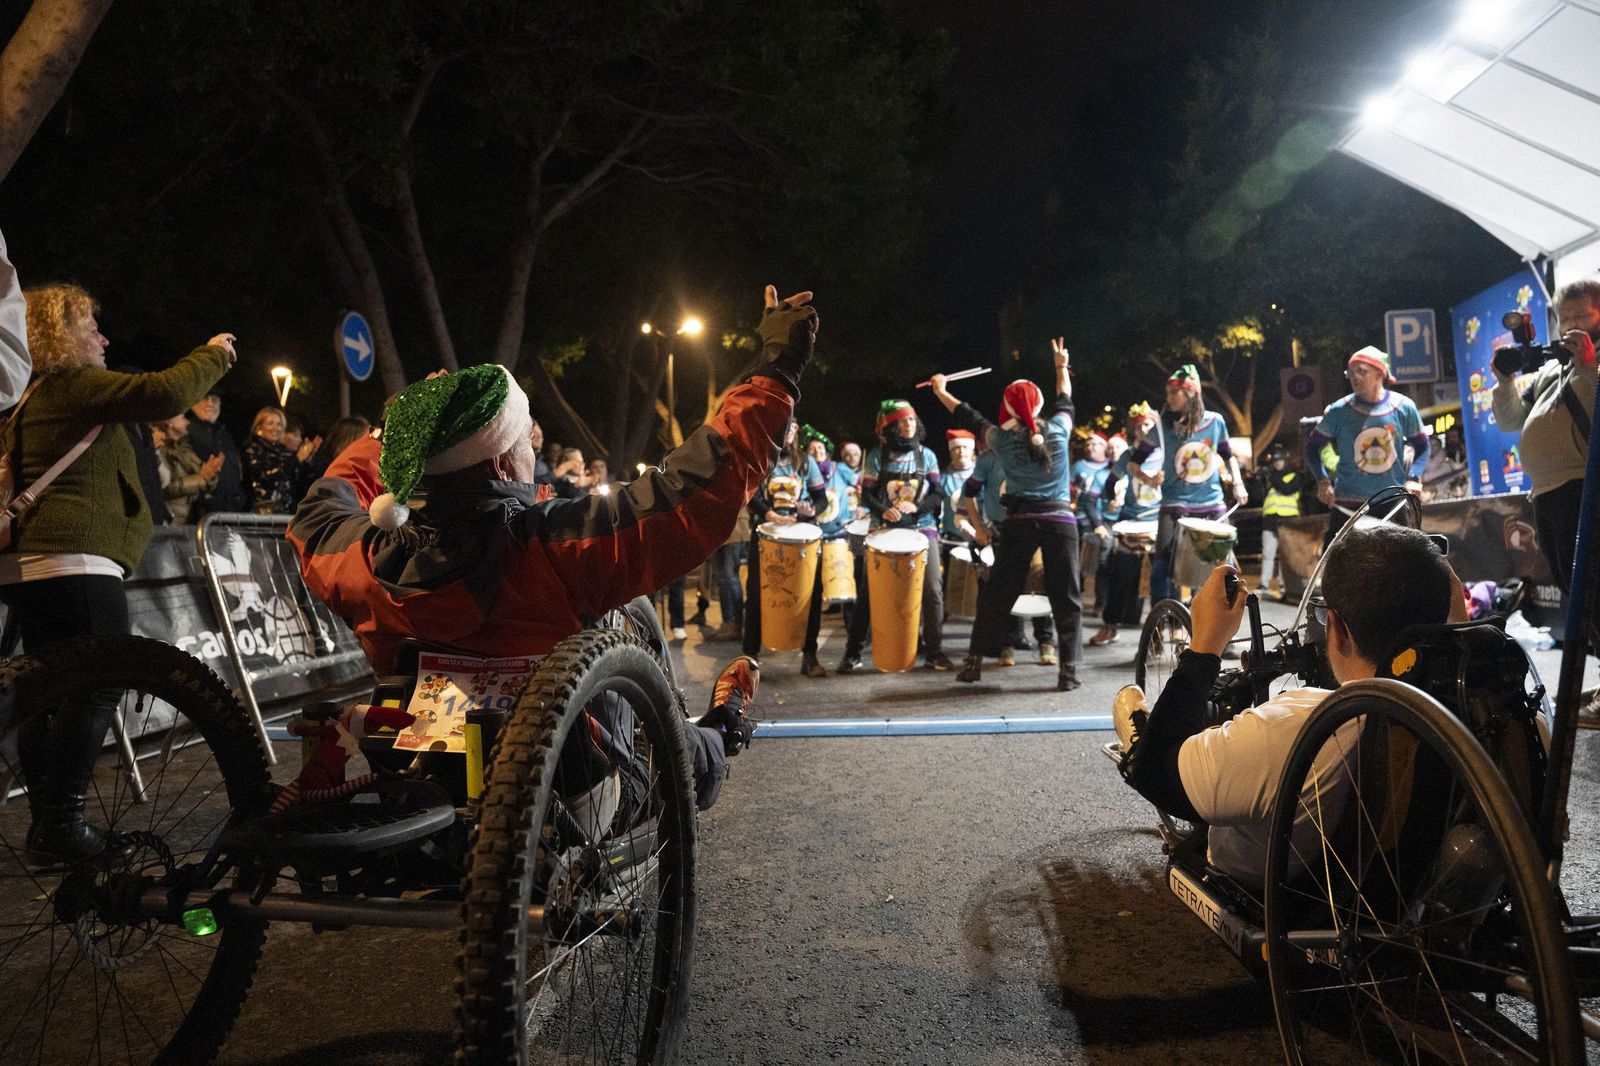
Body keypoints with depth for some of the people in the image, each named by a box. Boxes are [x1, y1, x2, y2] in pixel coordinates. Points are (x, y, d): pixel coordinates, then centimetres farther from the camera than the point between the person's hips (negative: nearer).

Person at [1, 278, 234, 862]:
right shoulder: (75, 386, -8)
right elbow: (163, 393, -18)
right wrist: (212, 355, -5)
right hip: (73, 558, -10)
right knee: (98, 688, -8)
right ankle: (62, 824, -8)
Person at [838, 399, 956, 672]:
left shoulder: (926, 455, 7)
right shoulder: (877, 456, 2)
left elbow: (938, 493, 5)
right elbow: (866, 495, 0)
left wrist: (916, 507, -14)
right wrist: (884, 511, -20)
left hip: (922, 528, 2)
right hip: (885, 529, -1)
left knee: (932, 590, -3)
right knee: (869, 590, -1)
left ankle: (934, 652, 10)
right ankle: (853, 652, 8)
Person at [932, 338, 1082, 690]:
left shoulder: (1002, 439, -2)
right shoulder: (1059, 430, 0)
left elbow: (968, 417, 13)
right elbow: (1065, 401, 21)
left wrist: (940, 391, 28)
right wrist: (1062, 367, 38)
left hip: (1020, 522, 0)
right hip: (1060, 521, 0)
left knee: (997, 593, 9)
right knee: (1065, 596, 4)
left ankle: (975, 661, 12)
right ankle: (1068, 669, 1)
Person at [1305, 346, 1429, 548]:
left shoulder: (1404, 407, -2)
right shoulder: (1339, 411, -6)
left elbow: (1422, 445, 10)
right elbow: (1313, 445, 5)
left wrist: (1413, 478, -5)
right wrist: (1322, 480, -8)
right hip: (1348, 506, -1)